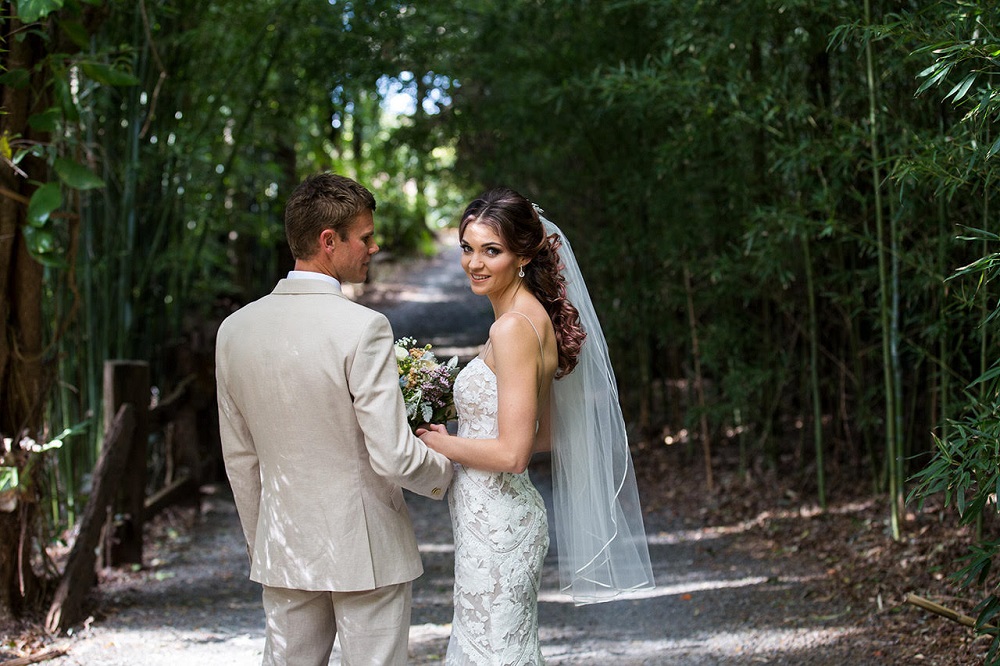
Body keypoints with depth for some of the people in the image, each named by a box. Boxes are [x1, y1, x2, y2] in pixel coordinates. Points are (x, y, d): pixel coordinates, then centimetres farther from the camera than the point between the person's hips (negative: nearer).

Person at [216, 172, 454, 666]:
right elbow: (393, 457, -20)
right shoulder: (362, 328, -18)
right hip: (367, 551, -5)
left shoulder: (234, 330, 1)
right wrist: (443, 470, 1)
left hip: (283, 551, 5)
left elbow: (240, 459, 9)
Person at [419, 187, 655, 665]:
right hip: (496, 517, 10)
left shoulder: (513, 327, -19)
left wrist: (441, 444, -8)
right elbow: (545, 435, 16)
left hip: (496, 523, -10)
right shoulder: (534, 316, 10)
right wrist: (458, 437, 12)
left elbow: (511, 453, -23)